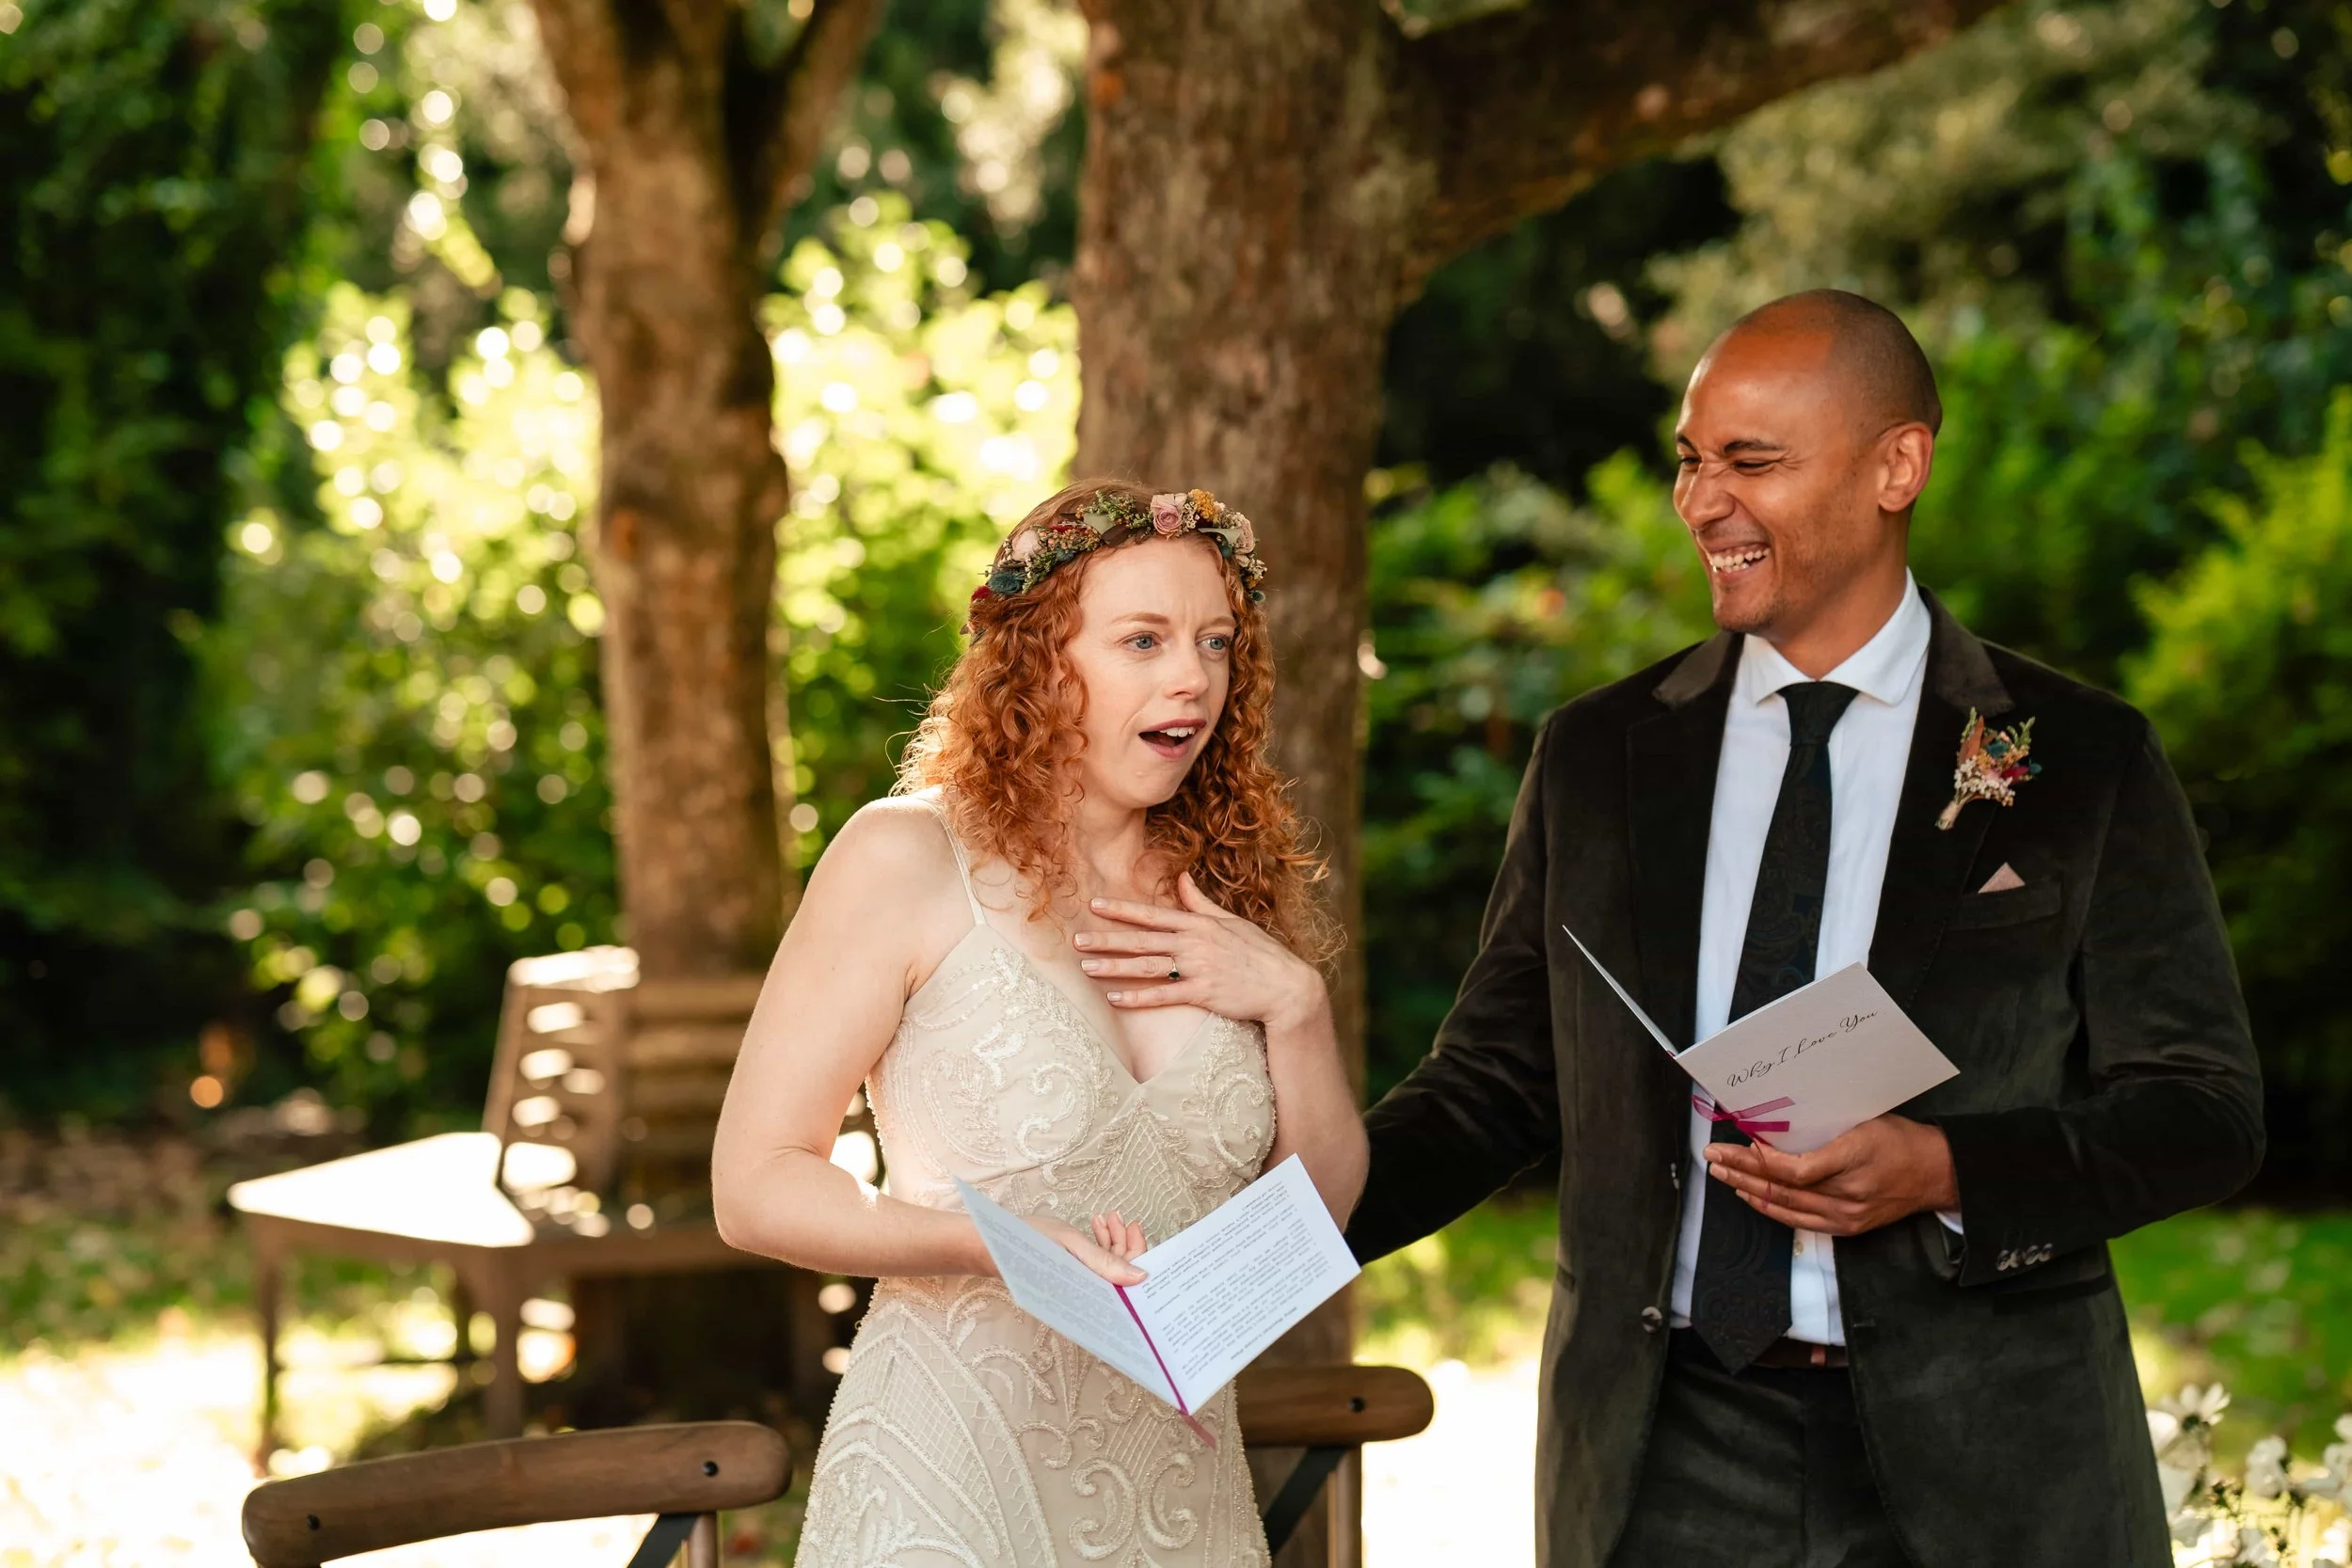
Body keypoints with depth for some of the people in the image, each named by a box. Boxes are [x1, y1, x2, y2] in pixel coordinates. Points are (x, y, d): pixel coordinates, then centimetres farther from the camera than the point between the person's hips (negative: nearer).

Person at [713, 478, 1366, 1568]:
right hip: (948, 1479, -5)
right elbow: (756, 1184, -11)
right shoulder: (908, 858, -9)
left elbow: (1325, 1207, 9)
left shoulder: (1236, 886, 7)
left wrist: (1294, 1003, -7)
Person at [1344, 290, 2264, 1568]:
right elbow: (1496, 1082, 9)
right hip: (1667, 1453, 2)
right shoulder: (1597, 754, 7)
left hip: (1980, 1456, -2)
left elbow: (2204, 1113, -1)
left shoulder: (2081, 759, 0)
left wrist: (1944, 1172, -17)